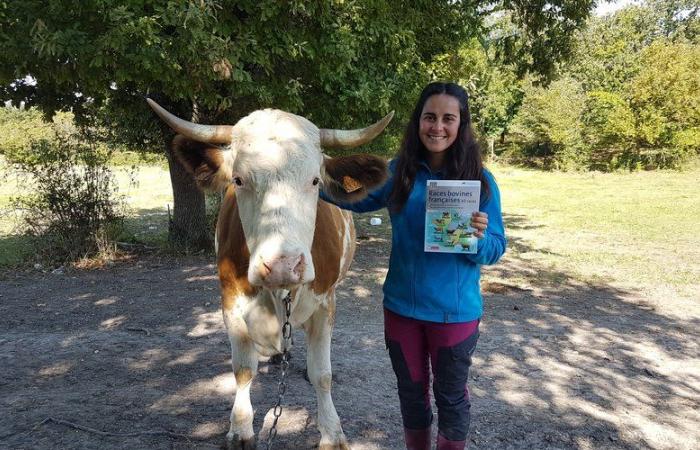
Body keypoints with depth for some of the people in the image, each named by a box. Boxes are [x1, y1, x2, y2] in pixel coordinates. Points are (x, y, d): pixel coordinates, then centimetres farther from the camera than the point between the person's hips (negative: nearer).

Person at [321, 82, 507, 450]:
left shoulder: (480, 180, -11)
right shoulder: (398, 172, -4)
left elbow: (495, 250, -8)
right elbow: (353, 196, 7)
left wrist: (478, 237, -30)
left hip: (454, 312, -2)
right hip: (401, 307, 3)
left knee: (451, 397, 15)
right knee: (411, 391, 20)